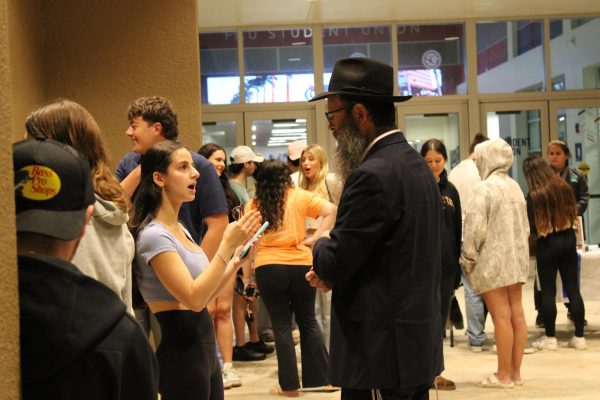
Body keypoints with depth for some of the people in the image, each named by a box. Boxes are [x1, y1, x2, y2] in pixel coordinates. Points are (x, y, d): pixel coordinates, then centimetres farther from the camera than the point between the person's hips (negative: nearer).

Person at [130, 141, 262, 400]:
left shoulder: (180, 229, 12)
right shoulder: (154, 235, -17)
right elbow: (194, 298, -25)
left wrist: (235, 262, 3)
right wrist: (228, 244, -24)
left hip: (203, 348, 9)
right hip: (180, 352, -9)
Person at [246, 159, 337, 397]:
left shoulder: (253, 205, 5)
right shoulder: (299, 197, 4)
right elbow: (330, 210, -7)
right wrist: (314, 238, -5)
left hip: (268, 268, -1)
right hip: (300, 265, 1)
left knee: (281, 326, 7)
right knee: (307, 321, 15)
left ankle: (289, 385, 10)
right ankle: (319, 378, 19)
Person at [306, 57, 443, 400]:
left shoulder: (372, 175, -20)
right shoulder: (416, 164, 10)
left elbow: (334, 264, -19)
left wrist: (321, 244, 3)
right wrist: (337, 272, 8)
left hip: (382, 350, -10)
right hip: (418, 339, 10)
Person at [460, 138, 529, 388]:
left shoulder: (484, 189, -13)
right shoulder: (515, 187, 11)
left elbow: (475, 227, -18)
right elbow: (525, 226, 15)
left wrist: (467, 259, -9)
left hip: (492, 260, -8)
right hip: (517, 259, 8)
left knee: (501, 316, -4)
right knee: (516, 314, 8)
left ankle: (503, 375, 2)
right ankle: (515, 372, 15)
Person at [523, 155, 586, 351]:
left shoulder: (534, 196, -16)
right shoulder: (564, 187, -2)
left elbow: (532, 227, -12)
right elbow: (574, 213, 12)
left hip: (547, 245, -4)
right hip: (568, 240, 4)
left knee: (548, 292, 5)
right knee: (573, 289, 9)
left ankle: (550, 338, 11)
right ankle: (579, 337, 12)